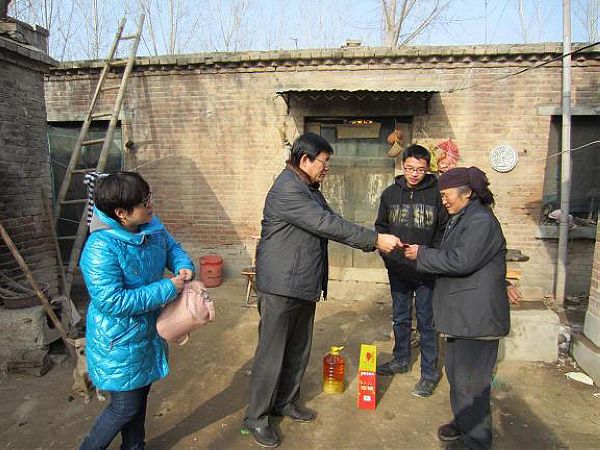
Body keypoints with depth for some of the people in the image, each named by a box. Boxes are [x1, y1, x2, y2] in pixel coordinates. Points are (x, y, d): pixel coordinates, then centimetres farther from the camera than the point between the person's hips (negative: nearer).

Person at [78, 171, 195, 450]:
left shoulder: (150, 227, -7)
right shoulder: (101, 248, -30)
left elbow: (171, 246, 12)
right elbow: (111, 301, -32)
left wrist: (184, 266, -12)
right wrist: (168, 289, -29)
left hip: (147, 331, 8)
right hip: (119, 341, -7)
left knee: (140, 393, 24)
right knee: (125, 407, 7)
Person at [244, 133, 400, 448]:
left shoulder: (309, 189, 15)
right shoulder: (287, 190, -20)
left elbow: (330, 224, 15)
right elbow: (328, 225, -24)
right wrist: (375, 239, -20)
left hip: (305, 285, 10)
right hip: (281, 286, -10)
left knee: (298, 349, 19)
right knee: (272, 353, 2)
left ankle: (286, 401, 37)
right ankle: (256, 416, 20)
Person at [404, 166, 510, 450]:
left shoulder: (481, 220, -17)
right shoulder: (461, 219, 16)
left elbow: (461, 261, -25)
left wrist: (422, 255, -15)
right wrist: (423, 255, 9)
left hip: (477, 317, -11)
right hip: (461, 315, 11)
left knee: (470, 380, -1)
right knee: (456, 372, 21)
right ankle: (462, 423, 38)